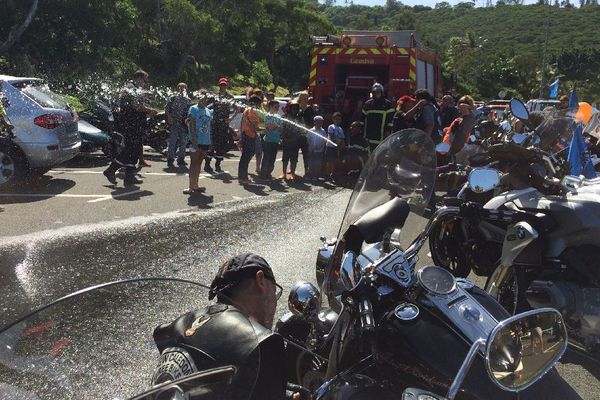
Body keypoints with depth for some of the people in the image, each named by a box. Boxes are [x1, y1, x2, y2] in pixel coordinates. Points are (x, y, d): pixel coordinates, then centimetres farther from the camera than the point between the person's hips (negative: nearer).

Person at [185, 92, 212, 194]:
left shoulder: (208, 111, 12)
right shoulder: (193, 109, -6)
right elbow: (192, 125, -12)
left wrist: (210, 142, 13)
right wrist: (194, 140, -19)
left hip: (206, 142, 6)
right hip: (196, 141, -6)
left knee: (199, 163, 13)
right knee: (194, 163, -3)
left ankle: (195, 185, 21)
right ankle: (191, 187, -1)